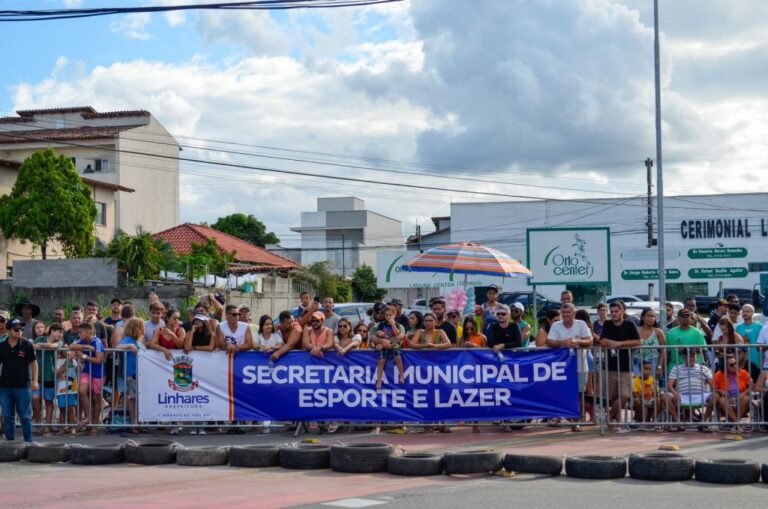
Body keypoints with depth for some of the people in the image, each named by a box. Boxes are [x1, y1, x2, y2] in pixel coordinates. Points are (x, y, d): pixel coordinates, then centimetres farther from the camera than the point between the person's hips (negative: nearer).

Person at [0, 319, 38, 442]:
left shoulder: (27, 345, -3)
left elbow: (33, 363, 1)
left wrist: (35, 381, -5)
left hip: (23, 386, -3)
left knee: (25, 416, 2)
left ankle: (29, 441, 7)